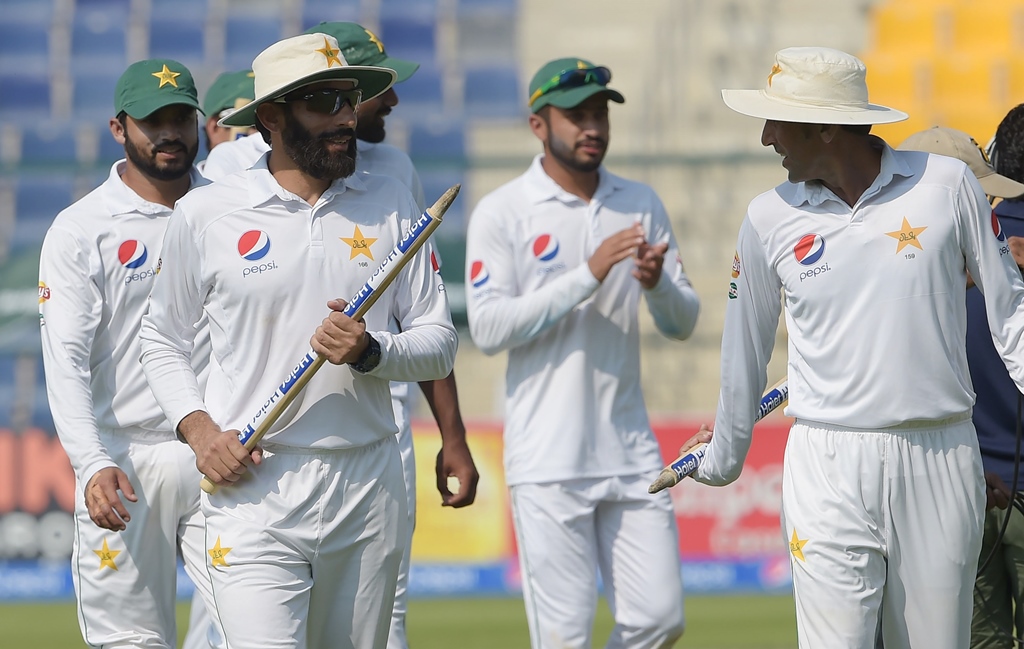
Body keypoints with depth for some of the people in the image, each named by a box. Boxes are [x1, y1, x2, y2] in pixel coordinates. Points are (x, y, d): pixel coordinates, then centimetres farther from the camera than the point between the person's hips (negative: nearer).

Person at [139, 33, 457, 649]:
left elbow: (439, 343, 8)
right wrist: (197, 427, -4)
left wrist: (371, 351, -13)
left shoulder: (392, 205, 7)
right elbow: (163, 339, 13)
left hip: (369, 489, 3)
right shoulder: (205, 213, 1)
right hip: (252, 482, -3)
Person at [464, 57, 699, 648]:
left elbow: (683, 324, 11)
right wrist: (588, 276, -18)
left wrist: (657, 284, -13)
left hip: (631, 453, 5)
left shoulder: (641, 204, 11)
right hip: (548, 461, -5)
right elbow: (489, 327, -13)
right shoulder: (502, 213, -3)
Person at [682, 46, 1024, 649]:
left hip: (942, 458, 0)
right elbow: (746, 352, 16)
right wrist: (722, 460, 25)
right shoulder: (770, 220, 4)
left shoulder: (947, 184, 0)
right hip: (829, 465, 0)